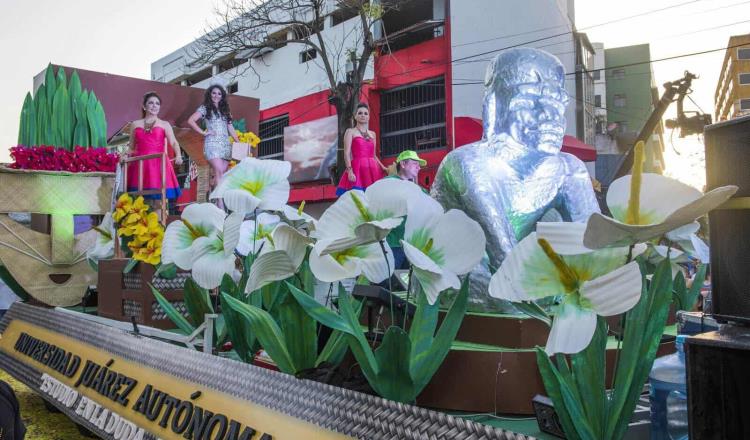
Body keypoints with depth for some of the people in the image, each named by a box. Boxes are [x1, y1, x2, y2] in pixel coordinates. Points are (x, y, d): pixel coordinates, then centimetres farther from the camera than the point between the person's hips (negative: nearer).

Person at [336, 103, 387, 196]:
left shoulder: (372, 134, 20)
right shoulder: (350, 132, 7)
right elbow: (347, 153, -4)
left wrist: (383, 168, 10)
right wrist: (350, 170, -17)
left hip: (373, 169, 5)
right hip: (357, 168, -5)